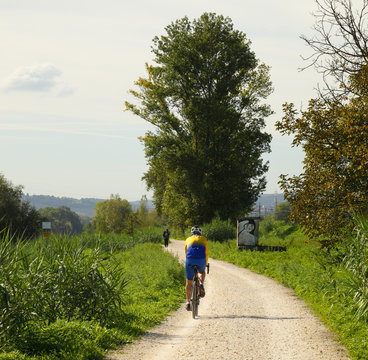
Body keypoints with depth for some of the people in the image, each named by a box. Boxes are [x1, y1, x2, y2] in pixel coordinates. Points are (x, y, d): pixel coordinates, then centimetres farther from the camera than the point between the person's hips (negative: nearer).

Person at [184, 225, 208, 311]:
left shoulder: (188, 240, 24)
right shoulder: (203, 239, 23)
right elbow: (206, 253, 28)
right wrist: (206, 263, 43)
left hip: (190, 260, 0)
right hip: (201, 260, 0)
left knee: (189, 282, 12)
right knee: (202, 272, 33)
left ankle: (188, 302, 8)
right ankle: (201, 285, 4)